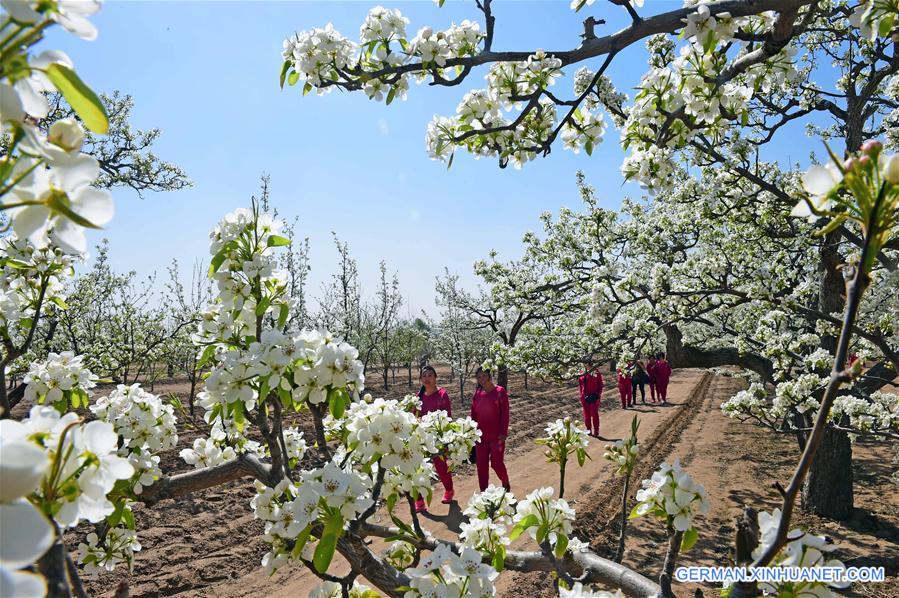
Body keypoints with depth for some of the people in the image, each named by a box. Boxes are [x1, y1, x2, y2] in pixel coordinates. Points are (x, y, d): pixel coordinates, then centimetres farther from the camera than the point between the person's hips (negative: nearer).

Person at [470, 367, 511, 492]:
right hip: (480, 436, 4)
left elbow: (505, 414, -9)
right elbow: (473, 414, 10)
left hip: (496, 436, -4)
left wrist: (503, 433, -12)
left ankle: (506, 483, 31)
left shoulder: (500, 391, -9)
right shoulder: (477, 393, 4)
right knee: (481, 464, 7)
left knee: (496, 463, 2)